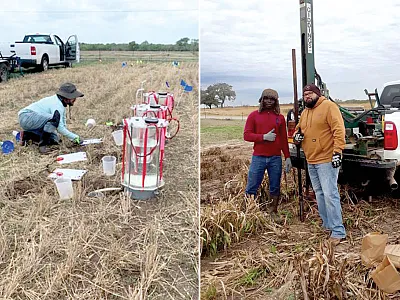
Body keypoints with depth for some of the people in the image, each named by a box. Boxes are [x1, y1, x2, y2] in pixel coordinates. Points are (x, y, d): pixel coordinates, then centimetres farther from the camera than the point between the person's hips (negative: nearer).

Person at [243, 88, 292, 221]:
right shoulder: (254, 115, 5)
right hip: (258, 157, -2)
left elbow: (284, 139, 12)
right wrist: (264, 137, -13)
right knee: (251, 188, -2)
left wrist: (287, 157, 6)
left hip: (276, 158, 2)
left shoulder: (280, 117, 11)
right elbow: (246, 135, -1)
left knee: (275, 188, 6)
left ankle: (273, 213, 18)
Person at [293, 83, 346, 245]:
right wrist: (296, 136, 3)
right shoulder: (305, 112, 16)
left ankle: (338, 232, -5)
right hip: (311, 161, 9)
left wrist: (337, 151, -24)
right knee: (319, 194, 15)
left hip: (326, 160, -9)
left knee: (330, 195, -11)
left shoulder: (328, 106, -9)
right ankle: (327, 224, 27)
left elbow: (339, 129, -17)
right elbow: (298, 128, 27)